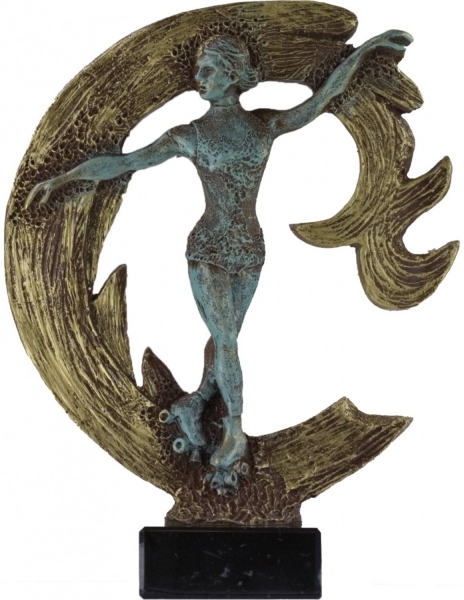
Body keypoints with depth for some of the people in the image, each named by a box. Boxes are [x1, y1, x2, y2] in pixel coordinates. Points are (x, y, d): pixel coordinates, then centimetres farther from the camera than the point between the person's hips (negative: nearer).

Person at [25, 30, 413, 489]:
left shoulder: (265, 125, 2)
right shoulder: (188, 135, -4)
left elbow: (324, 96, 0)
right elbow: (123, 162, -6)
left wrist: (367, 46, -4)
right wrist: (62, 177, -11)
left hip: (249, 249, 3)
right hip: (208, 248, -3)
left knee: (224, 335, 11)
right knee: (224, 338, -6)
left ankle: (197, 402, 29)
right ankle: (236, 430, 1)